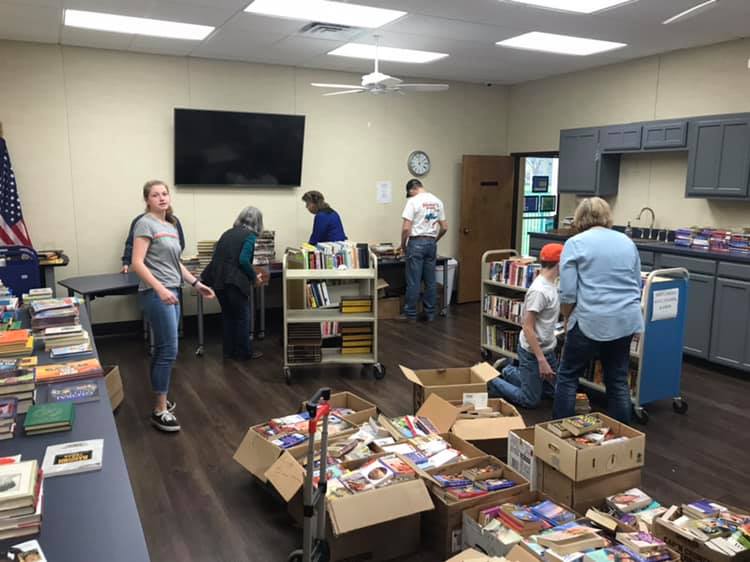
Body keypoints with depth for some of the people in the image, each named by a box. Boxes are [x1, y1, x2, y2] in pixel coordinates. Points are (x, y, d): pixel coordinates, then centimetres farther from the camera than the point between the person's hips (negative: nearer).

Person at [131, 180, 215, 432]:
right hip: (156, 294, -8)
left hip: (171, 292, 8)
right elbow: (137, 263, -17)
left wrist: (196, 283, 17)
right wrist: (160, 289, -27)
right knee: (168, 350, -9)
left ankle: (161, 400, 22)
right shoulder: (146, 224, -9)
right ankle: (160, 410, -1)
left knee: (162, 350, 12)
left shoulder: (171, 226, 16)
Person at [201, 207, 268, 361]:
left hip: (218, 279, 7)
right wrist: (255, 277, -7)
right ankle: (244, 352, 15)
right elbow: (243, 260, -19)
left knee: (228, 316, 18)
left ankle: (229, 351, 24)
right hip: (234, 281, -7)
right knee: (242, 317, 7)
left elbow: (218, 255, 15)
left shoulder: (228, 233, 15)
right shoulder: (250, 236, -6)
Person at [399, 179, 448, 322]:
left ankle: (411, 314, 7)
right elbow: (444, 227, 12)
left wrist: (403, 245, -1)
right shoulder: (437, 201, 9)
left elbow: (406, 228, -15)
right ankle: (430, 313, 15)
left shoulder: (413, 201, -10)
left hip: (416, 242, -6)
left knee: (413, 281, 0)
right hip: (431, 243, 6)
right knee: (430, 280, 9)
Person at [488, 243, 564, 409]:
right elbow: (528, 328, -25)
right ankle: (491, 382, 15)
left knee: (552, 392, 22)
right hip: (532, 352, -9)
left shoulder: (551, 284, 3)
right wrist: (541, 360, -26)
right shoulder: (539, 290, -26)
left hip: (548, 349, 9)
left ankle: (508, 372, 32)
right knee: (530, 401, 1)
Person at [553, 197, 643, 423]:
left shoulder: (575, 243, -4)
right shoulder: (627, 242, 13)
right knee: (618, 379, 14)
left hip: (591, 320, -5)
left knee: (568, 376, 9)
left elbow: (567, 292, -9)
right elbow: (637, 285, 19)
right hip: (627, 320, 5)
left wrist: (567, 319, 6)